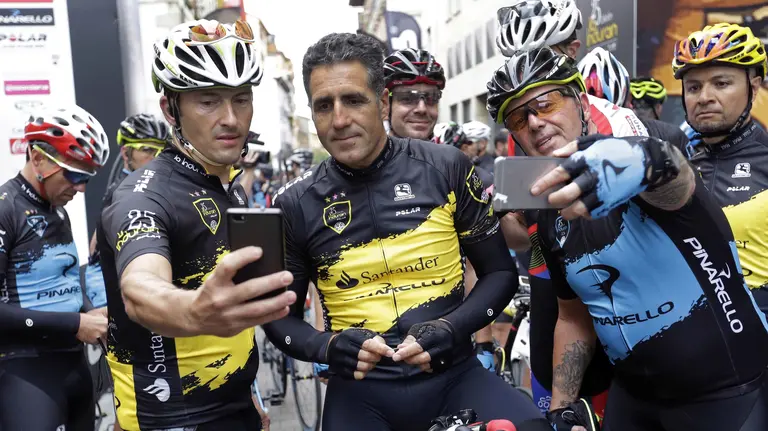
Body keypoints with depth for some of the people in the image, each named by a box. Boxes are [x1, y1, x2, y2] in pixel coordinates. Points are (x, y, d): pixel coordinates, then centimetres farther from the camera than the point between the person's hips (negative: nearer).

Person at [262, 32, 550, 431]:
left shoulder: (447, 169, -4)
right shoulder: (296, 205, -2)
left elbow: (500, 273, 3)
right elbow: (280, 316, 8)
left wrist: (451, 329, -14)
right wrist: (329, 347, -12)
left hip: (453, 375, 0)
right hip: (359, 391, 1)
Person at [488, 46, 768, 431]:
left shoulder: (638, 150, -16)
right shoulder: (550, 222, -1)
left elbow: (678, 185, -40)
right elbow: (573, 317, 8)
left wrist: (649, 161, -62)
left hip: (726, 389, -4)